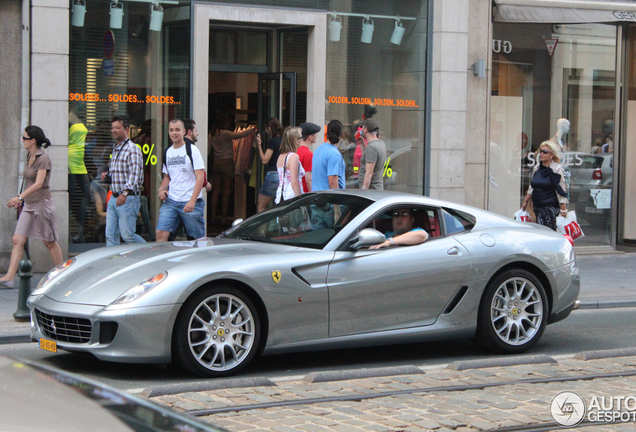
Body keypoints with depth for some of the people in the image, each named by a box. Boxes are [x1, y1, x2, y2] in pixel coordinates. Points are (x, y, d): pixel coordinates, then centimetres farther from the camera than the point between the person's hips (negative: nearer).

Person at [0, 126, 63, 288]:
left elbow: (38, 184, -25)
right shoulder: (29, 156, 10)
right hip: (29, 205, 8)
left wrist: (20, 197, -33)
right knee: (17, 240, -2)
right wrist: (23, 198, 22)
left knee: (49, 242, 3)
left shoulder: (43, 158, -15)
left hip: (42, 203, -8)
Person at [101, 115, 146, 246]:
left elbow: (135, 174, -21)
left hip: (128, 199, -8)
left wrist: (125, 193, -32)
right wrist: (107, 175, 8)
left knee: (127, 235, -6)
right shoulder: (115, 149, 18)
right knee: (110, 235, 3)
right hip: (114, 198, 8)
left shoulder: (132, 149, -11)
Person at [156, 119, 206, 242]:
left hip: (191, 201, -5)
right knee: (160, 233, -9)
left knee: (200, 237, 0)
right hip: (170, 200, 5)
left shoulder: (192, 150, -4)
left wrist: (192, 201, -20)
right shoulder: (168, 152, 13)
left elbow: (200, 178, -10)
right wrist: (161, 190, 4)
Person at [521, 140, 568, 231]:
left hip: (551, 206, -6)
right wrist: (525, 201, 22)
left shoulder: (557, 169, -6)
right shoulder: (537, 168, 10)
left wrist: (563, 209, -11)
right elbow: (532, 187, 22)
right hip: (537, 206, 6)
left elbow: (561, 190, -8)